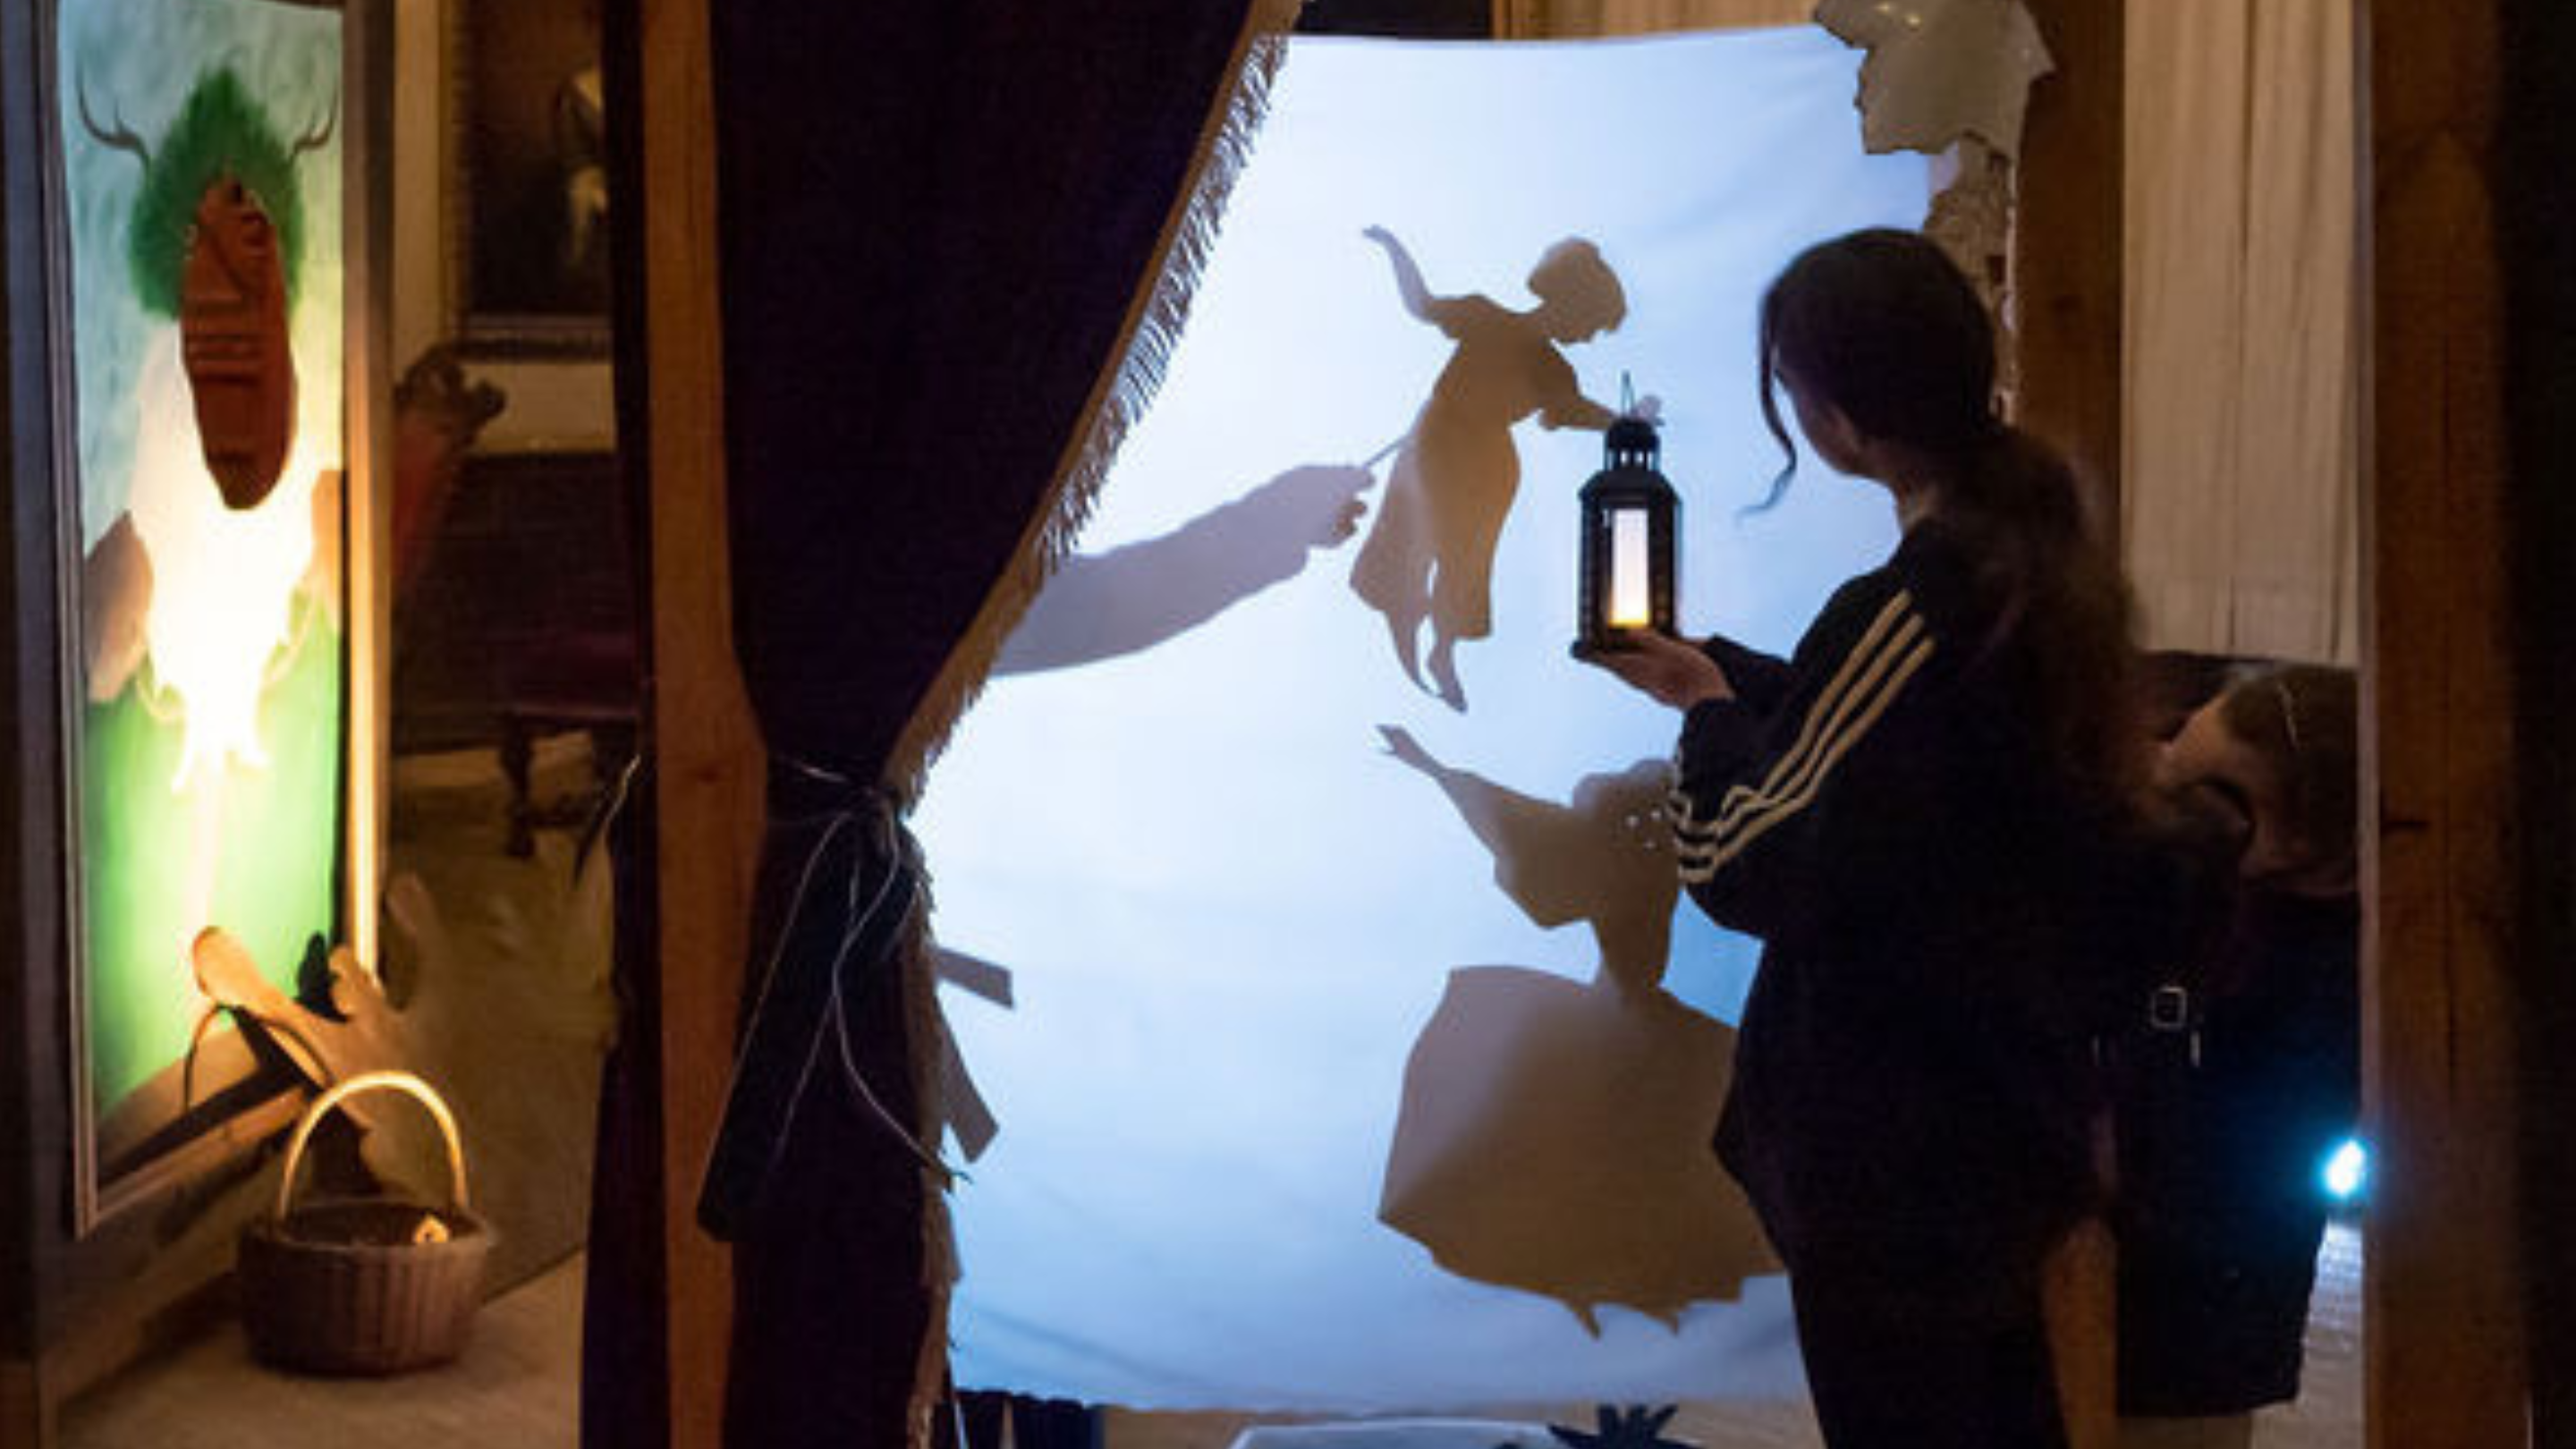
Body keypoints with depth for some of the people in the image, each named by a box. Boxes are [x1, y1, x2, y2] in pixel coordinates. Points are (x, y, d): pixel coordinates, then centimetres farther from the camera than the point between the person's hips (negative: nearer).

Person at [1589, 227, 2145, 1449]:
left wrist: (1710, 716, -6)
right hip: (2014, 1107, 9)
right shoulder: (2038, 559, 3)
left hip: (1893, 1151, -9)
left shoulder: (1906, 615, -26)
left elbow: (1744, 867, -23)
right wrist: (1710, 672, 20)